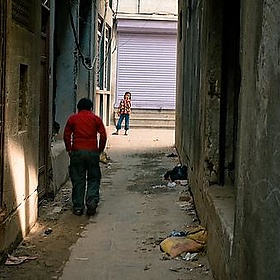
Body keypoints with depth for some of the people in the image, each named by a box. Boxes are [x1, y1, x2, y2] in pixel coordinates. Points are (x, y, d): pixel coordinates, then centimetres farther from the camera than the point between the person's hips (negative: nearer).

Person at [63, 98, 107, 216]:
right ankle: (92, 201, -9)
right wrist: (100, 150, 12)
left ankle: (78, 207, 6)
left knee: (78, 180, 6)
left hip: (77, 152, 0)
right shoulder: (96, 119, 6)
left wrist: (69, 149, 15)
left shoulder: (72, 119, 7)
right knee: (93, 178, 10)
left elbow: (66, 135, 5)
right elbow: (103, 136, 2)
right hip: (92, 152, 0)